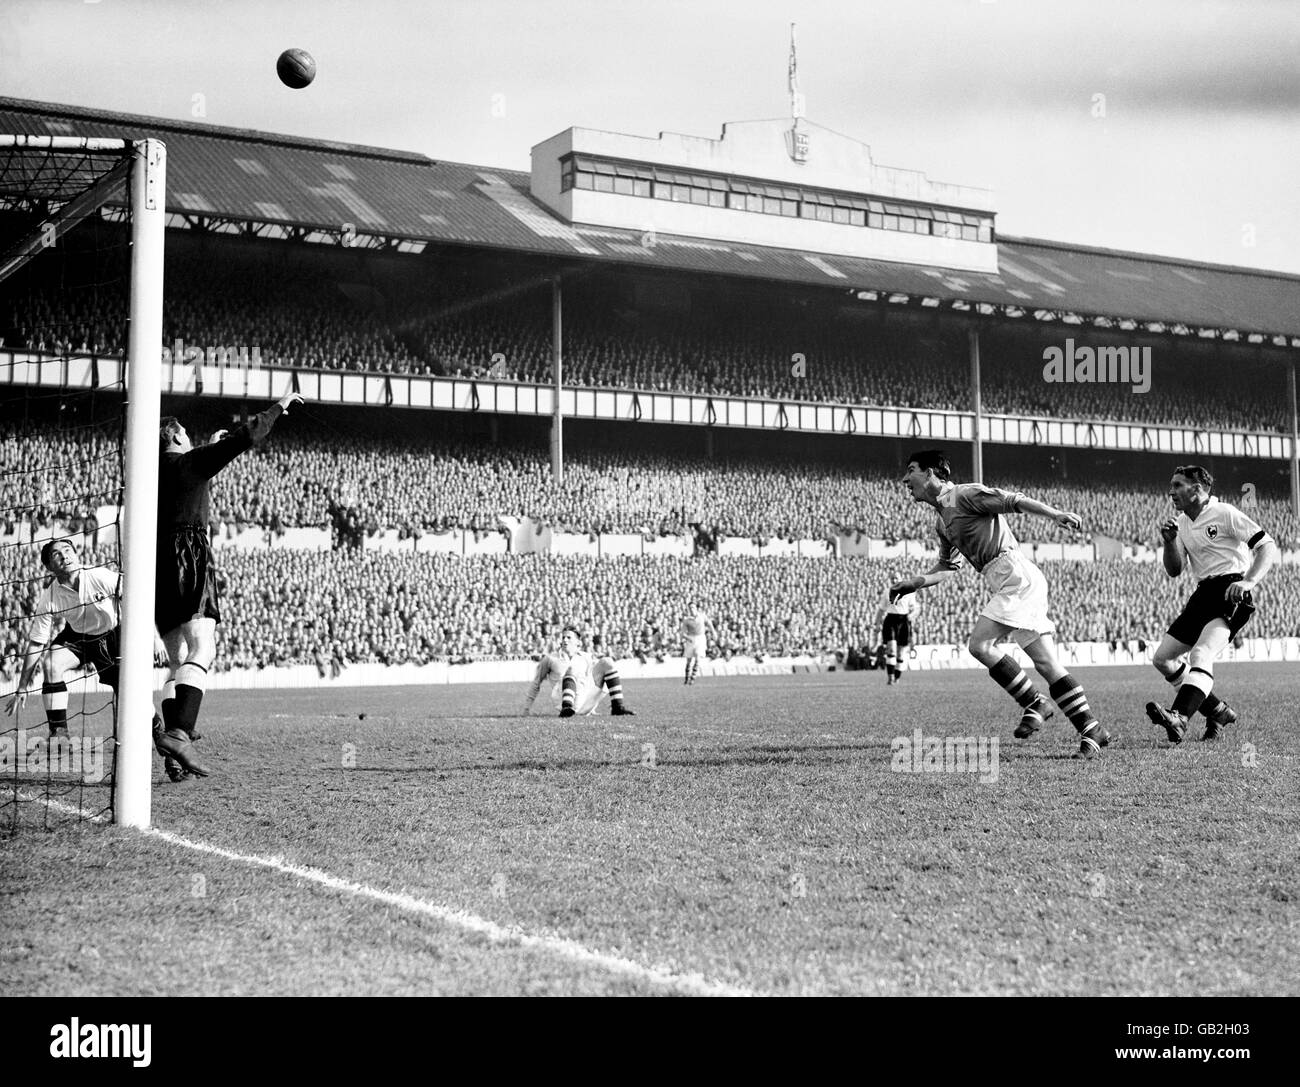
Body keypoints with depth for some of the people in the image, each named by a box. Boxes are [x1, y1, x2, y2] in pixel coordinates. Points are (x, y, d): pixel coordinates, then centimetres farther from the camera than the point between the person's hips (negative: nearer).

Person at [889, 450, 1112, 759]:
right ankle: (1091, 729, 0)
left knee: (980, 644, -15)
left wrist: (1055, 514, -21)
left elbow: (1013, 501, -11)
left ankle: (1034, 703, -5)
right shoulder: (942, 520, 23)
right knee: (1047, 663, 2)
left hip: (1015, 575, -9)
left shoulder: (965, 494, -3)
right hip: (1009, 583, 9)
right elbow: (949, 566, 31)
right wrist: (914, 583, 20)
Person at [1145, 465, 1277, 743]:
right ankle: (1219, 712, 15)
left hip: (1231, 594, -9)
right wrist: (1170, 541, -4)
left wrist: (1248, 582, -27)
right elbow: (1174, 570, 15)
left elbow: (1268, 547, -12)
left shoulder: (1224, 514, -8)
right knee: (1163, 659, 5)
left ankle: (1179, 719, -46)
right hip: (1203, 595, 9)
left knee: (1200, 654, -29)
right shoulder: (1181, 523, 14)